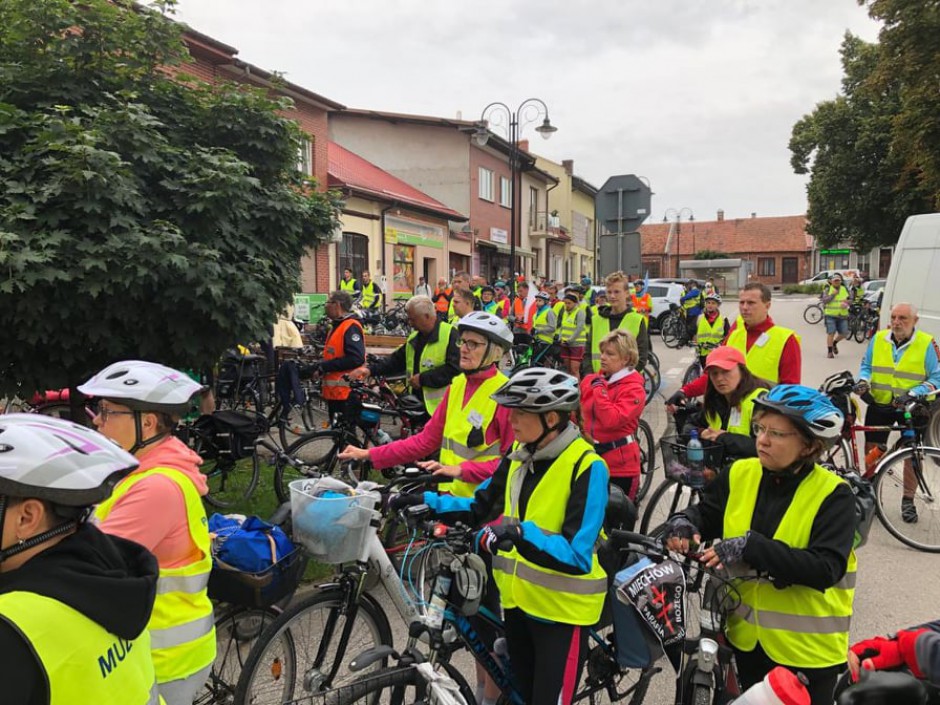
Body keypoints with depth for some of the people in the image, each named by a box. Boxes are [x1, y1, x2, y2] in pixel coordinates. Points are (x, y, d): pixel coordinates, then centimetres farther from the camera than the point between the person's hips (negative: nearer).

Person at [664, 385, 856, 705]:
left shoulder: (833, 494, -17)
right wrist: (683, 523, -18)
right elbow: (705, 513, 6)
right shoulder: (740, 475, -5)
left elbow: (826, 569, -27)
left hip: (807, 647, -4)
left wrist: (752, 546, -37)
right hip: (747, 637, 4)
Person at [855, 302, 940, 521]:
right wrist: (863, 381, -10)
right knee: (872, 450, 6)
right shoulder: (878, 339, 0)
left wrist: (912, 394, -20)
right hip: (879, 405, 3)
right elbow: (866, 366, 10)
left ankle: (908, 500, 20)